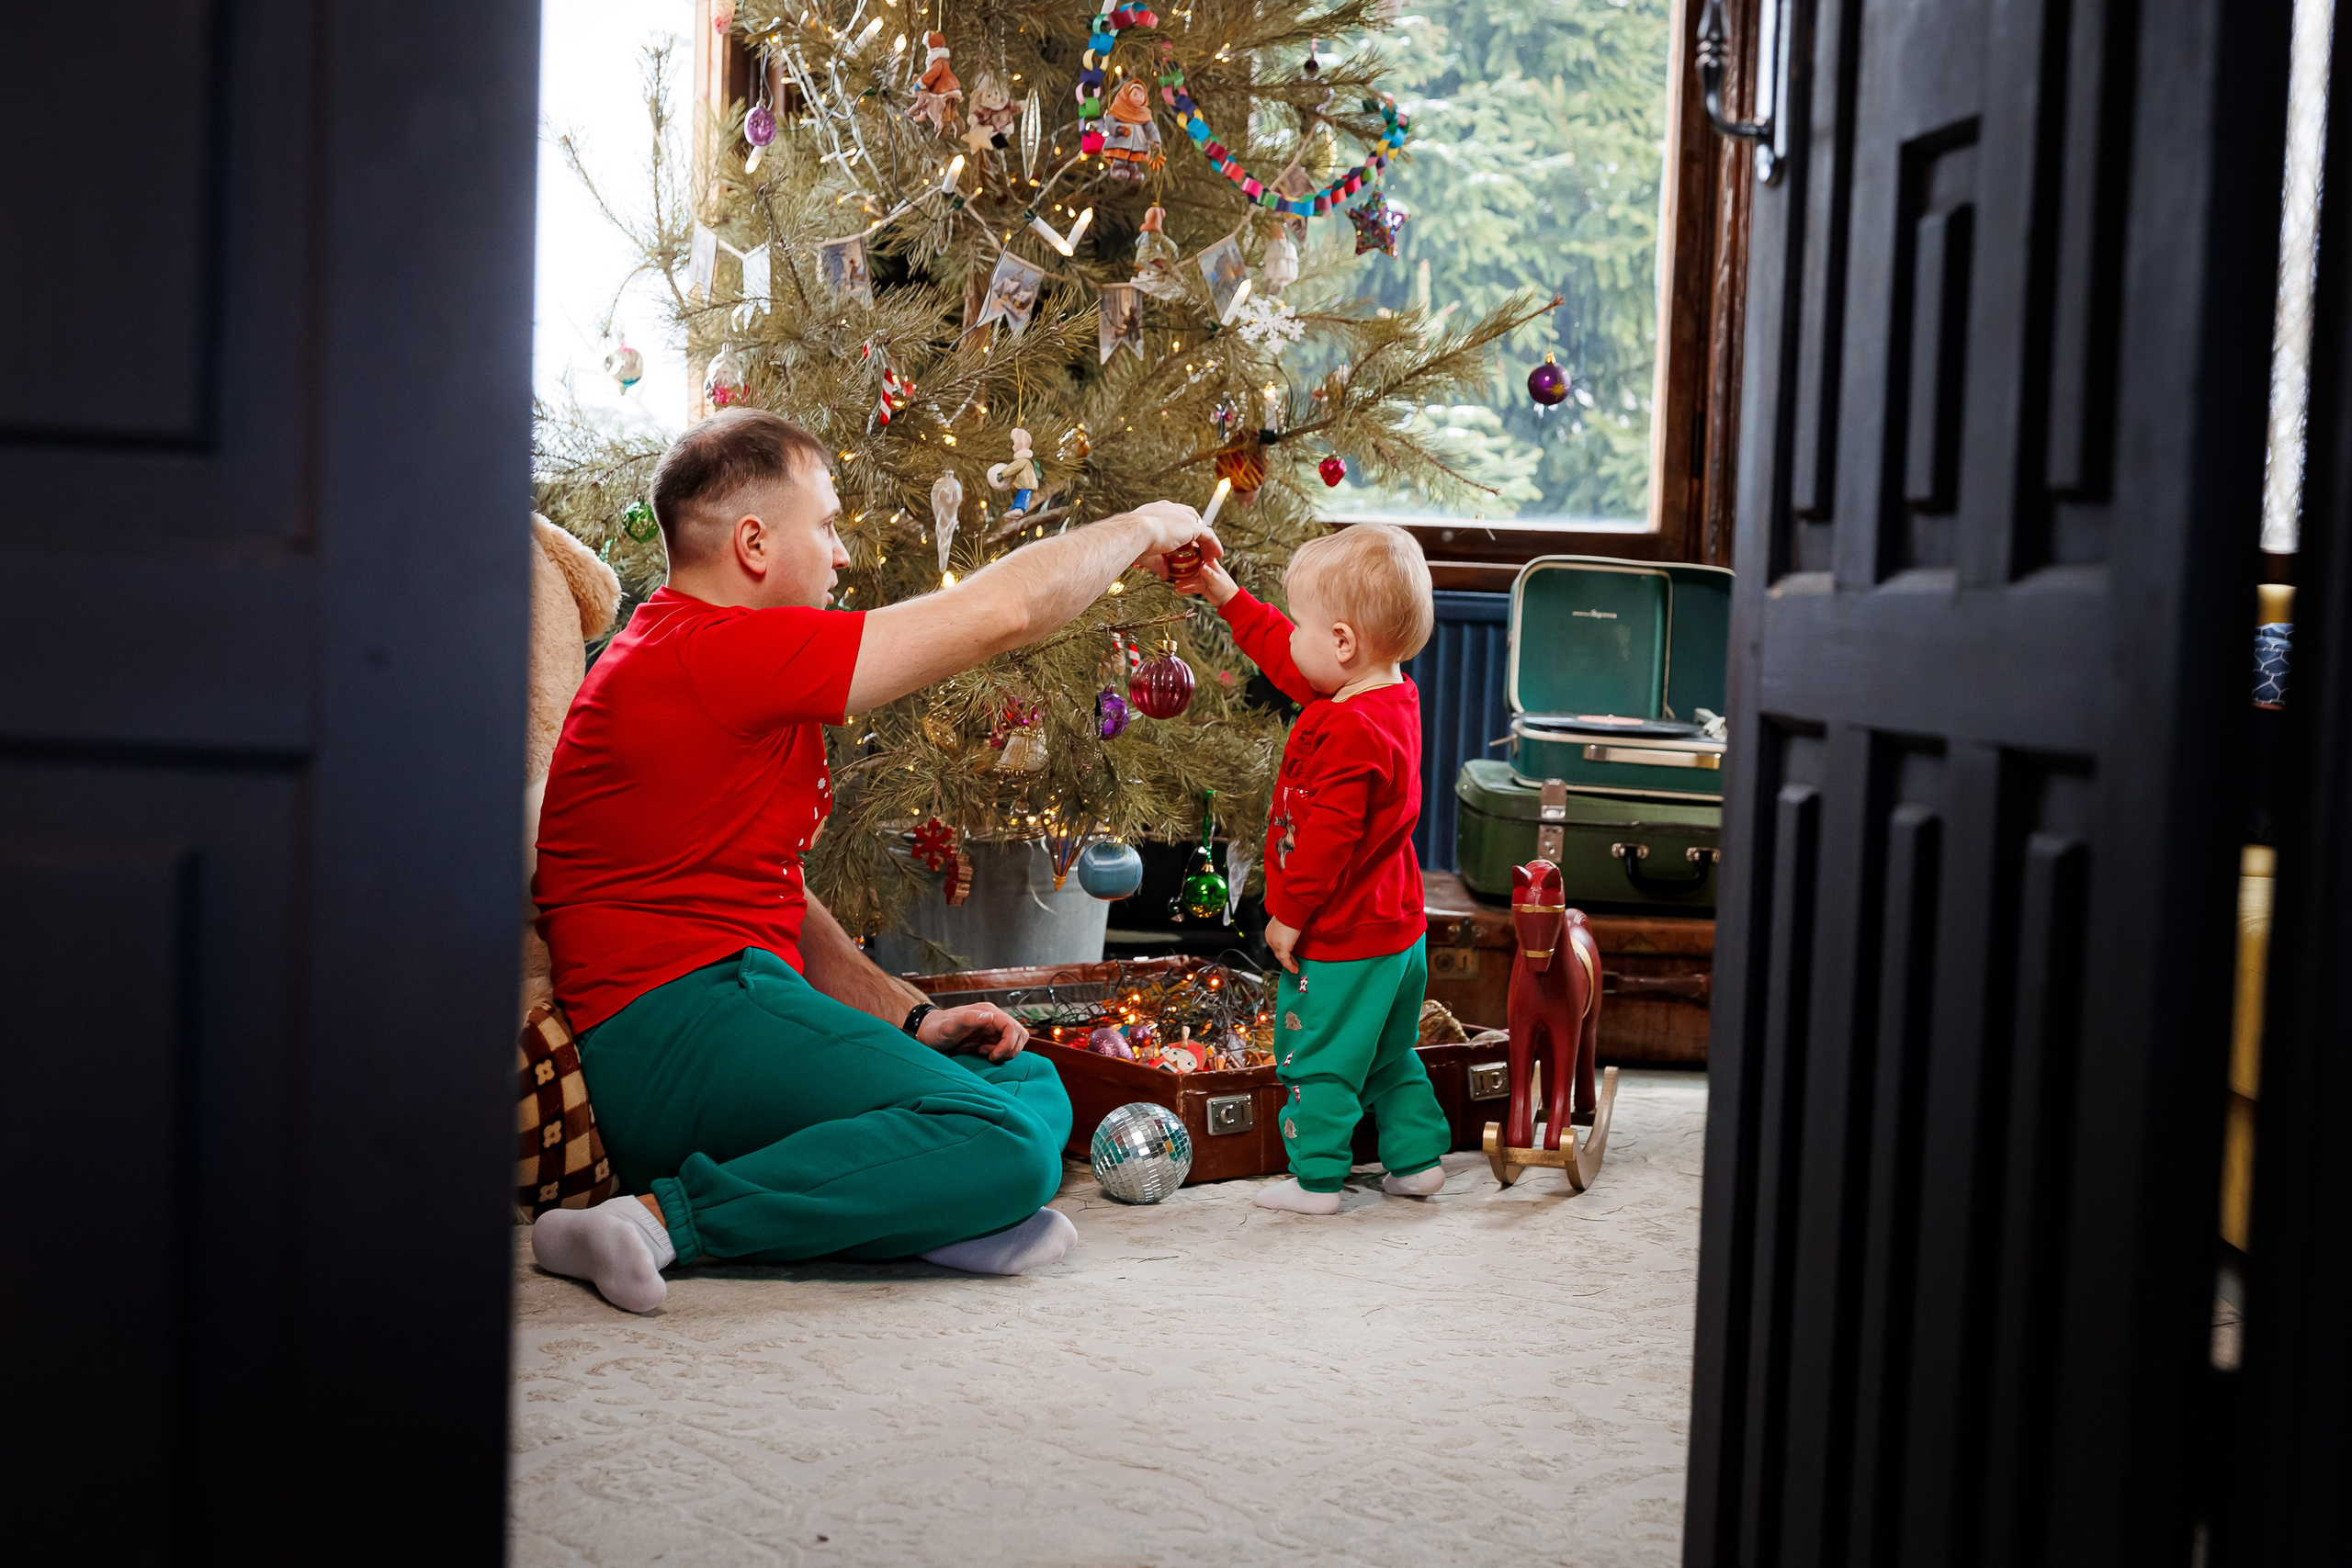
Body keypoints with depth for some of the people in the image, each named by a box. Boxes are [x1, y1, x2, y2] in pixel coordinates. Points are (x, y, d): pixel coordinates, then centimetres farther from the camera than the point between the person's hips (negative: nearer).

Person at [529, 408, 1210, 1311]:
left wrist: (910, 1019, 10)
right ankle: (665, 1218, -22)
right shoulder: (711, 654, -14)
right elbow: (1001, 610, -13)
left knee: (1032, 1088, 12)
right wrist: (1145, 526, 4)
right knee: (1003, 1149, -24)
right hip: (683, 1025, -11)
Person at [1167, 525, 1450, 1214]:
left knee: (1317, 1057, 4)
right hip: (1397, 927, 10)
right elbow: (1289, 663, 18)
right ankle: (1416, 1159, 29)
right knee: (1389, 1054, 22)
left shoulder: (1349, 732, -28)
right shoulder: (1394, 697, 4)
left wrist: (1289, 914, -16)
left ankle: (1317, 1178, 12)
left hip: (1341, 940, -10)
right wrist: (1229, 599, 22)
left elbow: (1327, 838, -27)